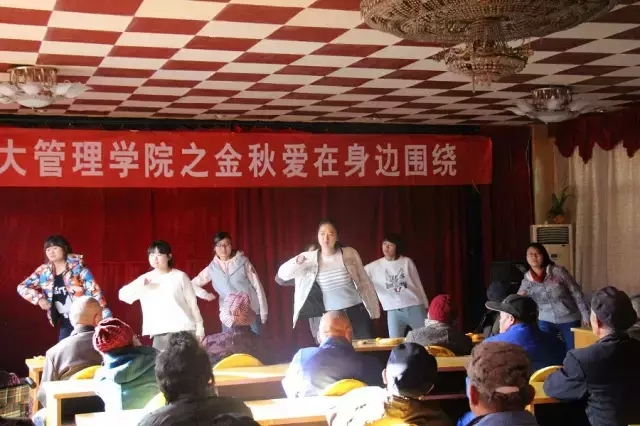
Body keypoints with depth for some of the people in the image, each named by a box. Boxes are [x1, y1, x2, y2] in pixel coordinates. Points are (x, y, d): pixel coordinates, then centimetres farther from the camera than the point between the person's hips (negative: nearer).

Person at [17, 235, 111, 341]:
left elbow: (95, 292, -11)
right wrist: (38, 298, -7)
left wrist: (106, 317, -18)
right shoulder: (44, 271, 5)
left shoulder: (77, 268, -7)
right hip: (65, 324, 5)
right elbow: (22, 287, 11)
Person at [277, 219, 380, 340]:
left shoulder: (350, 253, -2)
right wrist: (297, 262, -26)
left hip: (356, 312, 0)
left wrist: (373, 308, 6)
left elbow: (364, 280, 6)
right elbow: (283, 274, -5)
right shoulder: (310, 258, -2)